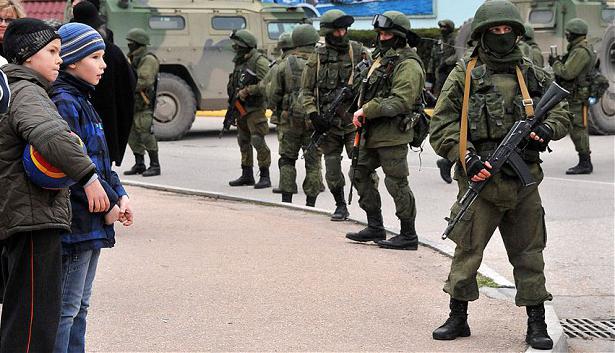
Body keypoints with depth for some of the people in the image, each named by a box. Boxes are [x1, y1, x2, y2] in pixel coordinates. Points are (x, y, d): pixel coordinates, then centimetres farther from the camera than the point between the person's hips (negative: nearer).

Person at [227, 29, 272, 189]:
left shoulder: (259, 61, -13)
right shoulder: (240, 62, 15)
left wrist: (247, 91, -19)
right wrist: (234, 96, 12)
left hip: (255, 108, -9)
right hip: (241, 108, 9)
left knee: (258, 141, -11)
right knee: (243, 141, 13)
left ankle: (265, 176, -8)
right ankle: (247, 175, 22)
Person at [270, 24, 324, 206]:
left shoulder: (285, 65, 0)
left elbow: (274, 94, 2)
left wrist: (280, 111, 19)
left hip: (291, 119, 1)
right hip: (314, 121, -1)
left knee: (287, 159, 13)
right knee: (313, 162, 6)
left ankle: (286, 200, 8)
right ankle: (310, 203, 5)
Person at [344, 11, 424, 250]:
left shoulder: (408, 65, -15)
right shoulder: (381, 58, 15)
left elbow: (400, 102, -23)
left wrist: (367, 110, -20)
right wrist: (361, 112, 10)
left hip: (393, 134, -10)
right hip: (373, 132, 10)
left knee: (397, 183, -4)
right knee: (360, 173, 13)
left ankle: (408, 236, 5)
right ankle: (375, 228, 21)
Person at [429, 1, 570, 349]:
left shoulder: (534, 75, 10)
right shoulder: (464, 76, 0)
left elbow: (562, 113, 16)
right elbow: (441, 126, -2)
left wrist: (547, 128, -6)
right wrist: (467, 156, -15)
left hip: (525, 183, 3)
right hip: (482, 182, -3)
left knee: (529, 255, 8)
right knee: (467, 252, 1)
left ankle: (537, 324, 15)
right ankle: (458, 319, 16)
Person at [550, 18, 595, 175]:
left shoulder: (581, 51, -18)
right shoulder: (579, 49, 17)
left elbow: (567, 73, -22)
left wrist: (555, 63, -7)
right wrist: (558, 62, 11)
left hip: (578, 96, -11)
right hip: (575, 97, 11)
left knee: (578, 129, -9)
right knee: (576, 130, 13)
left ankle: (585, 163, -7)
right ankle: (584, 163, 17)